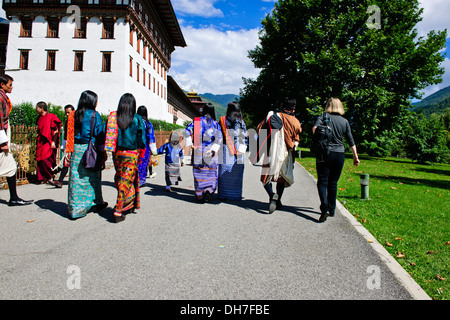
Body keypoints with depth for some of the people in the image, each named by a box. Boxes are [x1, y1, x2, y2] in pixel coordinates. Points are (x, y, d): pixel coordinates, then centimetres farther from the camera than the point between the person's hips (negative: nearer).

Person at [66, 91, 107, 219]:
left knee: (76, 179, 5)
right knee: (92, 178, 8)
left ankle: (74, 208, 10)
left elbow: (69, 134, 7)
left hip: (76, 150, 4)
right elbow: (99, 134, -6)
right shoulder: (95, 115, -6)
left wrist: (70, 150, 10)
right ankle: (97, 203, 22)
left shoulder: (73, 115, 7)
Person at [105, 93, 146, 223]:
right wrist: (142, 153, 7)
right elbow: (141, 139, -6)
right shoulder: (137, 119, -8)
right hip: (131, 154, -4)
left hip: (117, 153, 4)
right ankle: (118, 211, 2)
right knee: (126, 181, 3)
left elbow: (108, 135, 3)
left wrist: (112, 150, 12)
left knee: (119, 179, 18)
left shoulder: (113, 117, 0)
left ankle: (128, 206, 32)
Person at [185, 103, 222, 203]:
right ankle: (209, 190, -10)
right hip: (210, 153, 0)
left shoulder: (196, 121, 5)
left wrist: (190, 143, -7)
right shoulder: (215, 123, 5)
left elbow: (187, 130, -8)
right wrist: (213, 150, -11)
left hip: (198, 152, 0)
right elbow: (219, 138, -6)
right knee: (211, 173, 11)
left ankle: (200, 195, 7)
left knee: (199, 172, 6)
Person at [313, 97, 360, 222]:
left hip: (325, 153, -3)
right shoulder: (345, 121, 7)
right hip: (339, 155, 3)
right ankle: (331, 210, 21)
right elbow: (351, 141, 9)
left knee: (322, 181, -1)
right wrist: (355, 157, 16)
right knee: (333, 183, 13)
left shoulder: (323, 117, -1)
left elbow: (315, 128, -22)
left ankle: (324, 207, -20)